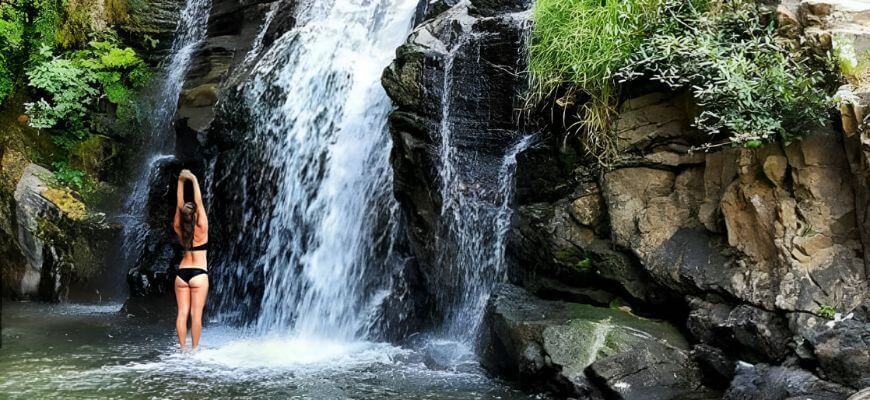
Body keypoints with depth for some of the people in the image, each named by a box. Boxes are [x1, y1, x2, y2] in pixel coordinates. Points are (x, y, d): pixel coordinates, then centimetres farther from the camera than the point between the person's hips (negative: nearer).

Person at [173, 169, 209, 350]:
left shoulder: (179, 231, 3)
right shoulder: (201, 230, -7)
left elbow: (179, 205, 6)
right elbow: (199, 203, -9)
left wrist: (180, 182, 7)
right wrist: (194, 180, -6)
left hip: (182, 273, 4)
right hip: (198, 274, -4)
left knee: (182, 313, 4)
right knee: (196, 314, -2)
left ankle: (183, 348, 4)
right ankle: (195, 348, 0)